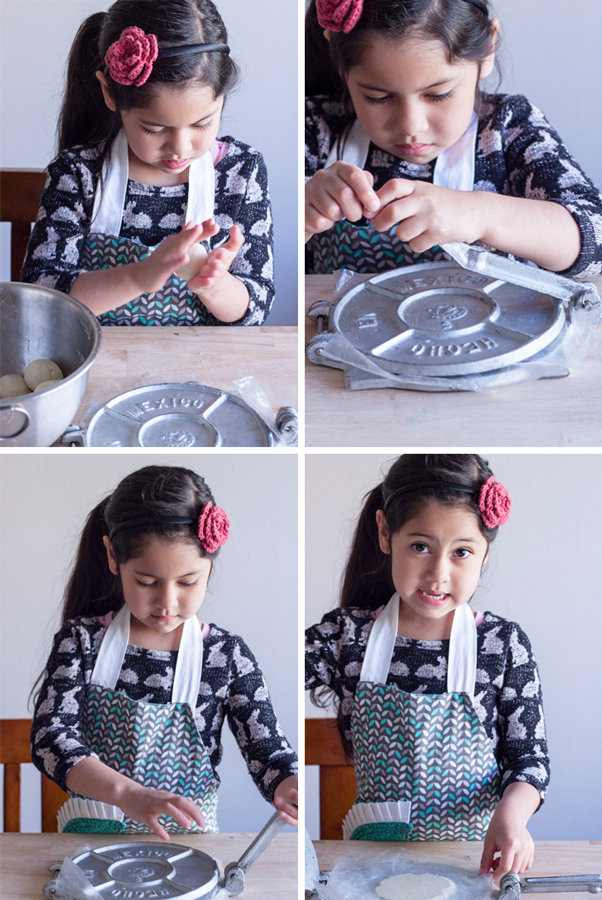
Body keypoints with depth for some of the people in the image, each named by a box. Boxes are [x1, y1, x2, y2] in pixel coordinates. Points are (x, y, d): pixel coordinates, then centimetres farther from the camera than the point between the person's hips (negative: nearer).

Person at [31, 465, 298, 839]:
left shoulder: (228, 656, 1)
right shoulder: (83, 639, 0)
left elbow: (269, 755, -1)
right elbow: (50, 735, -10)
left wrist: (288, 789, -27)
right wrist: (130, 794, -27)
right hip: (94, 832, 1)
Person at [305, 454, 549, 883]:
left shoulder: (505, 644, -1)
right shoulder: (345, 635, 0)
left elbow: (530, 757, 2)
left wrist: (511, 813, -16)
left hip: (477, 852, 0)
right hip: (374, 850, 0)